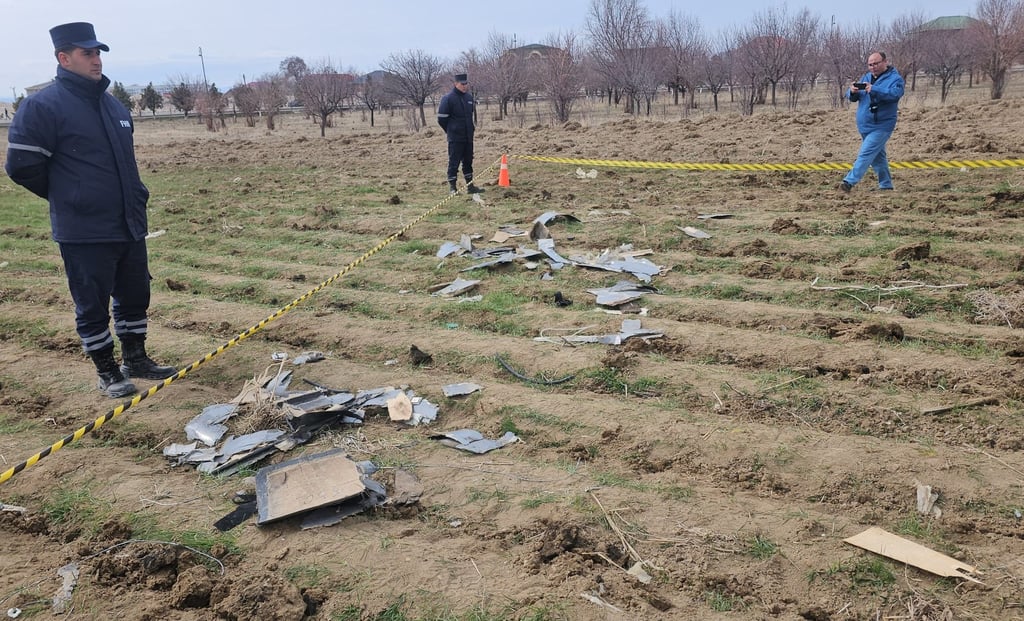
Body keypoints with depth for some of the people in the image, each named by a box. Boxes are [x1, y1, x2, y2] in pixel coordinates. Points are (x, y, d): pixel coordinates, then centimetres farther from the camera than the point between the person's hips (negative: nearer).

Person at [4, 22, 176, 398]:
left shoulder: (113, 105, 11)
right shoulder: (43, 106, -12)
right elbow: (21, 165, -10)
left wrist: (134, 199, 15)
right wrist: (68, 198, 1)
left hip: (130, 226, 7)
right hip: (84, 232, -7)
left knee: (135, 296, 15)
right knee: (92, 306, 4)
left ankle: (135, 359, 30)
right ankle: (107, 372, 17)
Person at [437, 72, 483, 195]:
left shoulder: (469, 97, 8)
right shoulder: (448, 99, -12)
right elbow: (441, 118, -9)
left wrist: (471, 128, 14)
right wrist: (451, 131, 0)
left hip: (468, 137, 6)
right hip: (455, 138, -6)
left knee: (468, 161, 11)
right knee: (454, 162, -2)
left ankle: (470, 185, 18)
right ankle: (452, 187, 5)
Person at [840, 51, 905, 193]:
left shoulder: (895, 78, -7)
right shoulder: (866, 77, 12)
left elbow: (894, 94, -27)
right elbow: (852, 97, 8)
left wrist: (873, 89, -39)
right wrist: (852, 91, -17)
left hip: (881, 126, -7)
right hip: (865, 126, 7)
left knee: (866, 154, -16)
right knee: (877, 156, 15)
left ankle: (849, 181, -20)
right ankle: (886, 185, 26)